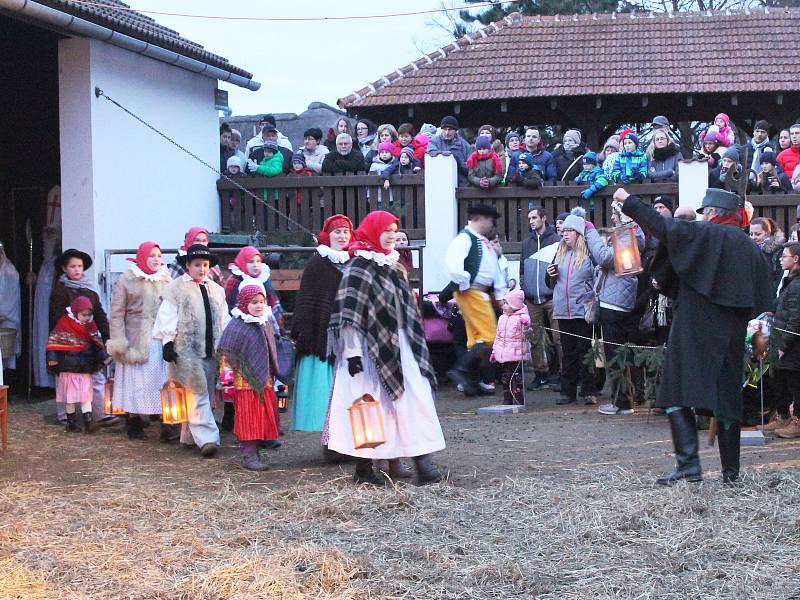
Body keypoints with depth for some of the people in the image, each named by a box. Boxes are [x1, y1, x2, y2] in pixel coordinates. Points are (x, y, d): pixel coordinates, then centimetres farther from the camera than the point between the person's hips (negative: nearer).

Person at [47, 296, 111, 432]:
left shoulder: (90, 326, 5)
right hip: (68, 367, -3)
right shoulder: (64, 323, -7)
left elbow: (97, 344, 8)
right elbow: (54, 342, -8)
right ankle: (70, 421, 16)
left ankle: (88, 421, -4)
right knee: (69, 395, 7)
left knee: (86, 395, -2)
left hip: (85, 369, 3)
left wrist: (104, 357, -2)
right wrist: (53, 358, -16)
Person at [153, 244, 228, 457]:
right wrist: (168, 343, -8)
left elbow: (224, 320, 20)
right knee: (197, 395, -10)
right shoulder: (176, 289, -1)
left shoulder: (216, 290, 17)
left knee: (205, 395, 9)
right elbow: (167, 317, -3)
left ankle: (189, 436, 20)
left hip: (211, 350, 6)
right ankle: (206, 438, -14)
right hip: (187, 350, -6)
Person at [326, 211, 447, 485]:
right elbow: (349, 312, -15)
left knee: (413, 401, 2)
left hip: (397, 347, 8)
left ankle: (423, 465, 3)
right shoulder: (359, 267, -10)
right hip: (370, 349, -8)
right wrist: (352, 351, -20)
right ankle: (363, 469, 6)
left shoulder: (394, 265, 14)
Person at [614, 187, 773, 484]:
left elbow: (661, 226, -12)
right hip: (731, 336, 6)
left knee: (679, 397, -4)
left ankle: (688, 464, -15)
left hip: (694, 332, -6)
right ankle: (730, 471, 15)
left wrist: (628, 201, -3)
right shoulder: (752, 249, 12)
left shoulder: (705, 235, -7)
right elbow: (764, 301, 13)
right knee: (728, 400, 11)